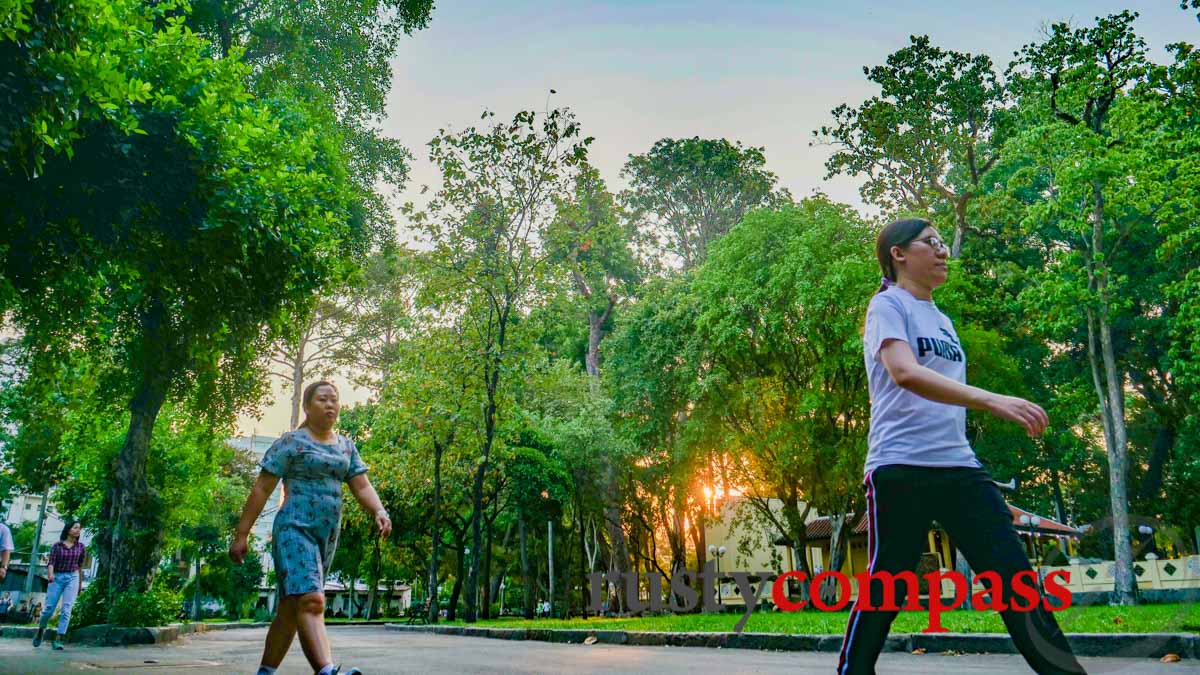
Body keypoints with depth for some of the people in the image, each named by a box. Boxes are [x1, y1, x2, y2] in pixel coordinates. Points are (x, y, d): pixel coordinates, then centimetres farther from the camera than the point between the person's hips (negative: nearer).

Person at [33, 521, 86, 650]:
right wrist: (50, 575, -26)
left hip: (73, 578, 1)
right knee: (49, 608, 1)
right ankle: (40, 630, 33)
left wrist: (81, 583, 16)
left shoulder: (80, 546, 6)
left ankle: (58, 640, -11)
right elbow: (51, 562, -7)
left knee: (66, 609, -10)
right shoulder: (57, 545, 0)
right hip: (57, 578, -1)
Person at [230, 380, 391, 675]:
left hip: (328, 536, 6)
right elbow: (261, 489, -3)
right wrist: (241, 535, -6)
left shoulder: (346, 446, 14)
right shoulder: (292, 441, -2)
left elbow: (362, 487, 6)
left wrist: (380, 512, -14)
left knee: (291, 609, 12)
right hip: (295, 529, -6)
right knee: (310, 600, -23)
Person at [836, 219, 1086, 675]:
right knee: (885, 588, -2)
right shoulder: (888, 305, -3)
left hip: (958, 465, 7)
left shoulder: (942, 320, 20)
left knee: (1015, 577, 1)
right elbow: (903, 372, -22)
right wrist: (990, 400, -30)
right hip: (901, 467, -7)